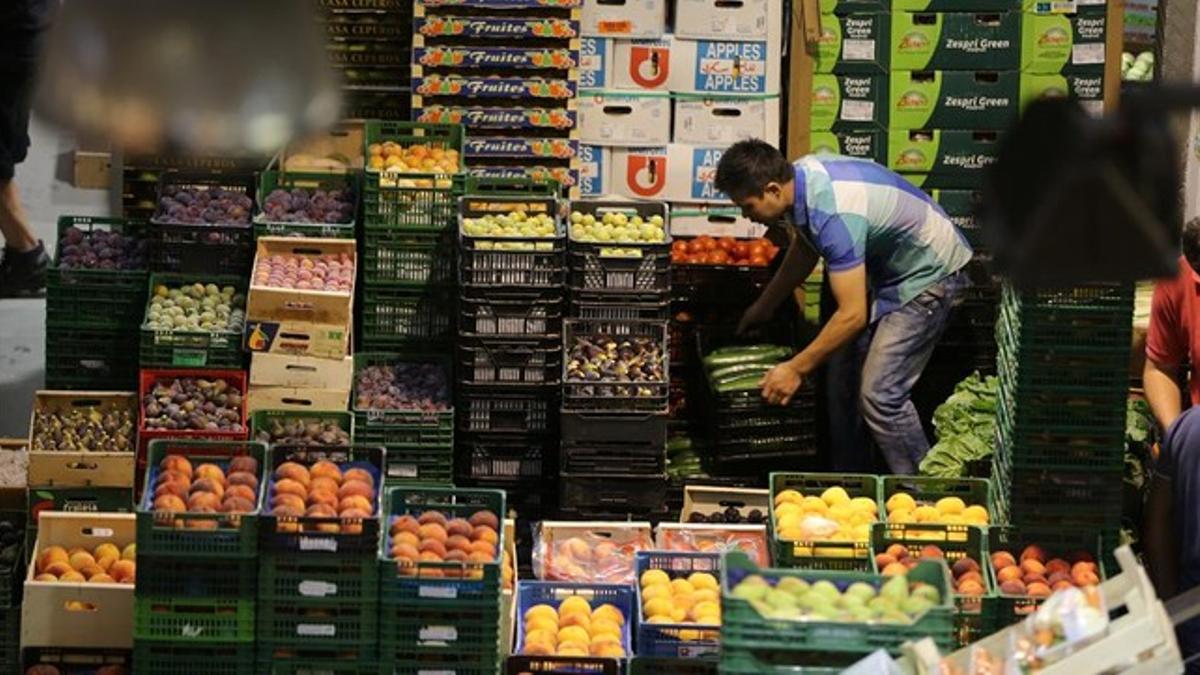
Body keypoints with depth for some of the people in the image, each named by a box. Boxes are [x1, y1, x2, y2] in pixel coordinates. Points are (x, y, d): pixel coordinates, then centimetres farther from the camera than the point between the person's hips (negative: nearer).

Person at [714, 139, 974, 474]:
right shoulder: (801, 175, -7)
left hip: (928, 275, -10)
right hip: (885, 269, 10)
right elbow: (804, 249, 16)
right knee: (843, 382, 9)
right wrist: (764, 305, 25)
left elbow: (853, 315, -33)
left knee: (880, 395, -15)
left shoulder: (834, 215, -35)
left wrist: (796, 369, -24)